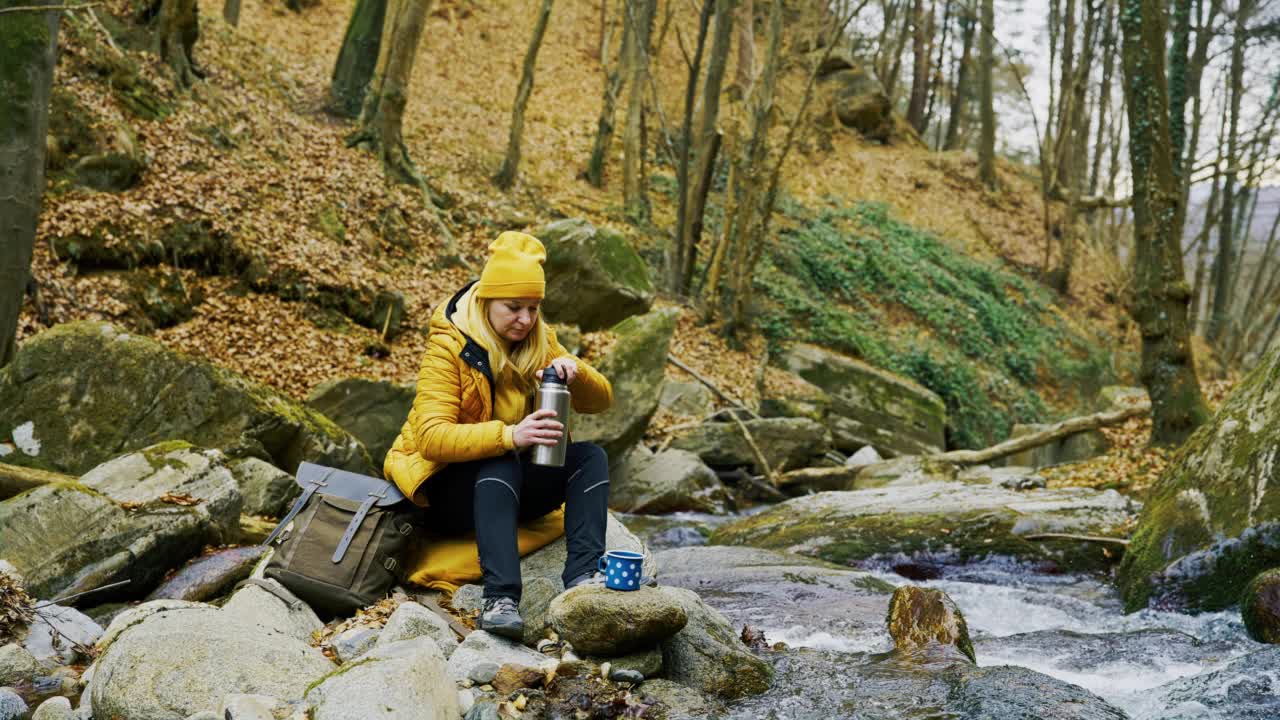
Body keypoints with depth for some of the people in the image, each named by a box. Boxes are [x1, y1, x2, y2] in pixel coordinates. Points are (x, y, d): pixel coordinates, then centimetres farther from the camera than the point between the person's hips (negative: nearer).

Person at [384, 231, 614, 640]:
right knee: (500, 465, -37)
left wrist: (573, 372, -23)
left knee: (590, 457, -19)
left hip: (517, 488, 5)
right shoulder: (449, 347, -15)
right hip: (448, 488, -5)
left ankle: (582, 575, -36)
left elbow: (601, 400, 0)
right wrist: (508, 436, -42)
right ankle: (500, 598, -50)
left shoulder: (539, 341, 2)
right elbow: (430, 438, -28)